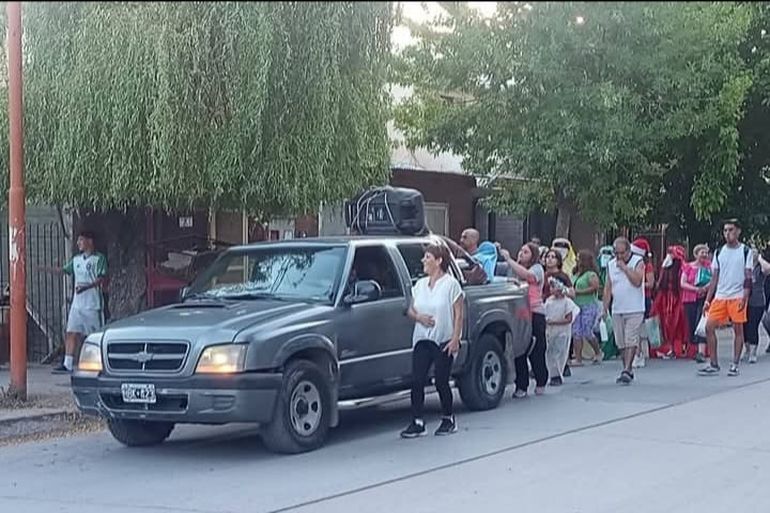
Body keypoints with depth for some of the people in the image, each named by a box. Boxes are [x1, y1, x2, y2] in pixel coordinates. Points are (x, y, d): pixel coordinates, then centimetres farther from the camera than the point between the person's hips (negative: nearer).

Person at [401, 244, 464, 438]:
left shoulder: (451, 284, -5)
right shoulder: (420, 285, 12)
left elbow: (458, 314, -7)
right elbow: (411, 310, 16)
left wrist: (455, 338, -15)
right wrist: (418, 317, -6)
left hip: (444, 341, -5)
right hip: (422, 340, 5)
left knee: (441, 382, 0)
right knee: (417, 381, -3)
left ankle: (448, 420, 18)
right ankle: (417, 422, 1)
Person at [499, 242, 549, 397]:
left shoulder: (537, 268, 1)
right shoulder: (514, 268, 17)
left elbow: (526, 274, -19)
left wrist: (509, 259, -17)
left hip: (535, 313, -4)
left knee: (536, 352, 2)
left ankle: (541, 383, 18)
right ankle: (521, 386, 3)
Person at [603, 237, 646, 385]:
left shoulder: (638, 262, -2)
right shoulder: (611, 265, 11)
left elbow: (637, 281, -17)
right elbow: (608, 288, 13)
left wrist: (625, 267, -16)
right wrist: (605, 308, 8)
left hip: (635, 310, -5)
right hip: (617, 310, 5)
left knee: (631, 341, -11)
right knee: (621, 343, 7)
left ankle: (627, 370, -15)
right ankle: (628, 370, 17)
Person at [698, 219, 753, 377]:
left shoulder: (745, 251, 0)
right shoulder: (719, 252, 11)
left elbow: (748, 277, -4)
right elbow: (715, 278, 13)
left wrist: (745, 297, -15)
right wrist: (708, 299, 7)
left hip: (737, 296, -4)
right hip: (720, 296, 4)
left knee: (738, 329, 0)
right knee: (709, 327, -4)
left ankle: (735, 365, 9)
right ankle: (714, 365, 3)